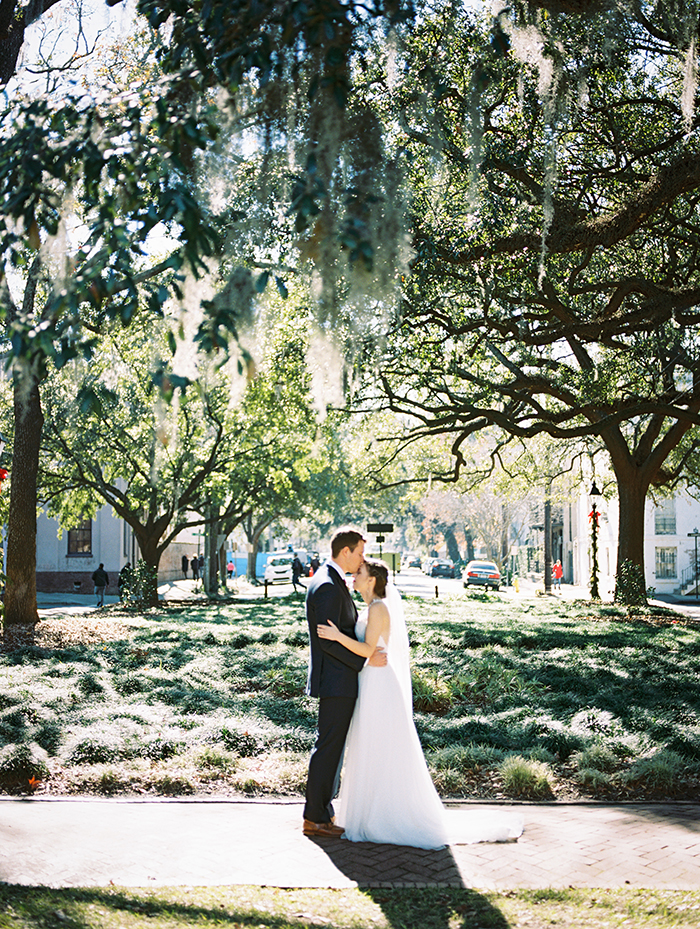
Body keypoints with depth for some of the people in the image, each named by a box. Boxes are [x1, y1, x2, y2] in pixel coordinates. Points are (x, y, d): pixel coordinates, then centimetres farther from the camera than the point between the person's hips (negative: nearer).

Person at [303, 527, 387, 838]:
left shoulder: (333, 581, 15)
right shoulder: (327, 587, -19)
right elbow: (328, 640, -22)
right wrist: (365, 659, -20)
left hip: (340, 678, 11)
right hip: (335, 680, -11)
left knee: (332, 745, 15)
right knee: (328, 746, -4)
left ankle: (323, 810, 22)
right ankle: (315, 818, 2)